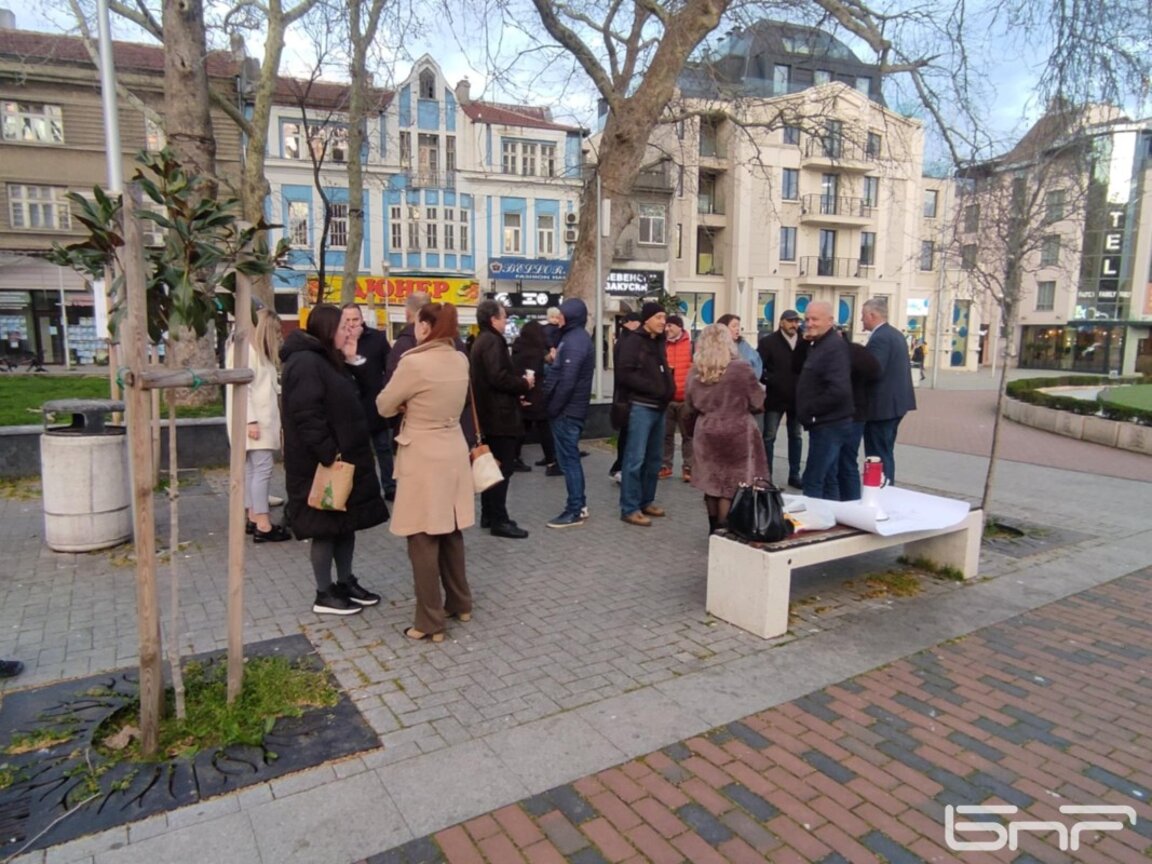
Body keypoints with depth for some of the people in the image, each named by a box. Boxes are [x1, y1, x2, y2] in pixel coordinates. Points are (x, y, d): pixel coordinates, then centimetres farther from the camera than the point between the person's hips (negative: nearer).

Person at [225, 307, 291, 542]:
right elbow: (242, 387, -19)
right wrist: (250, 420, -22)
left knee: (252, 468, 10)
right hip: (254, 420, -10)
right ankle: (263, 526, -12)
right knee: (263, 468, -12)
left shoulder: (258, 350, 20)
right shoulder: (245, 348, -11)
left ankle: (253, 518, 13)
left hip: (263, 419, 10)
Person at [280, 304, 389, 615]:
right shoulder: (306, 363, -17)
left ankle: (345, 583, 28)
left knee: (346, 525, 15)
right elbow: (307, 417, -24)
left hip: (343, 459, 10)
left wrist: (344, 454, 16)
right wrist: (330, 456, -24)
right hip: (322, 465, -10)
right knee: (325, 529, 1)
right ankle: (324, 595, 13)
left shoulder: (327, 360, 17)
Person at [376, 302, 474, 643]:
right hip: (453, 452, 7)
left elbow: (384, 406, -6)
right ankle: (460, 604, 32)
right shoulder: (461, 361, 4)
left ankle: (430, 623, 10)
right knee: (450, 533, 19)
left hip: (423, 457, -7)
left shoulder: (414, 363, -18)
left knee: (423, 541, 2)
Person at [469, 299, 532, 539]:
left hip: (488, 413, 11)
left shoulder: (481, 340, 16)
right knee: (502, 468, -6)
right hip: (499, 413, -11)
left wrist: (518, 383, 8)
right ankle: (499, 520, -3)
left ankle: (488, 515, 22)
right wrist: (524, 384, -10)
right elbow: (498, 378, -25)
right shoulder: (493, 341, -16)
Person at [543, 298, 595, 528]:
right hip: (573, 408, 10)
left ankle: (575, 511, 2)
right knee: (571, 457, 15)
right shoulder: (577, 337, 15)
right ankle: (579, 504, 23)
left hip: (567, 410, -10)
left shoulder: (574, 341, -17)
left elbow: (566, 381, -23)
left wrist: (553, 408, -16)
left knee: (568, 459, -4)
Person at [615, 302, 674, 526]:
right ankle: (629, 509, -1)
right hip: (640, 407, -8)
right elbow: (624, 374, -17)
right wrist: (653, 387, -18)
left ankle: (646, 502, 23)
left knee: (654, 459, 12)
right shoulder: (633, 342, -8)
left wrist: (668, 388, 2)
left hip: (659, 407, 8)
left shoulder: (658, 343, 16)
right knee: (635, 459, -7)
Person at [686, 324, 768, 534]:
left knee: (712, 482, 15)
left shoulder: (695, 371, 0)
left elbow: (691, 408, 10)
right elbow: (758, 403, -5)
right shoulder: (741, 368, -12)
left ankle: (714, 529, 26)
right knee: (731, 485, 4)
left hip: (706, 433, 4)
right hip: (736, 433, -4)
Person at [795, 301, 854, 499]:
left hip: (829, 425, -10)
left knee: (812, 482, -10)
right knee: (826, 480, 16)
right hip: (825, 423, 10)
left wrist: (810, 411, -17)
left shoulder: (835, 346, -17)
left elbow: (838, 390, -27)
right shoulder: (818, 344, 14)